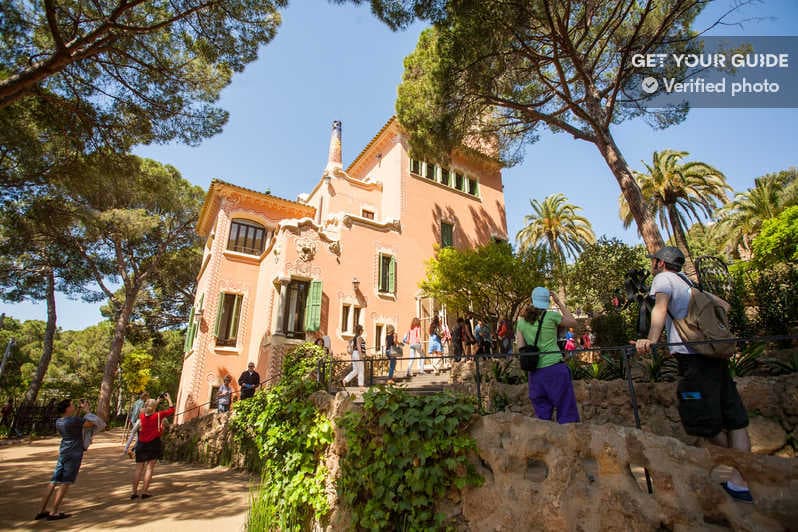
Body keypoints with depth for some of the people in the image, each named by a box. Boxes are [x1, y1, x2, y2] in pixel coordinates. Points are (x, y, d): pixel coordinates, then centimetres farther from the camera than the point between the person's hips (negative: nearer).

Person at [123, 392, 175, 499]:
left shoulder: (142, 416, -4)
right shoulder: (158, 415, -14)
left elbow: (149, 411, 19)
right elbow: (171, 410, -3)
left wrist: (157, 401, 24)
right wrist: (168, 399, 6)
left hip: (142, 445, 4)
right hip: (153, 444, -4)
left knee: (139, 468, 9)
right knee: (150, 467, 2)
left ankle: (134, 492, 13)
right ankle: (145, 491, 2)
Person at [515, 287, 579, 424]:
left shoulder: (521, 322, 6)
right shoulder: (551, 316, -3)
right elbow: (573, 322, 14)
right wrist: (559, 302, 15)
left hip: (535, 372, 4)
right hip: (554, 368, -4)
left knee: (542, 415, 13)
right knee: (566, 414, 5)